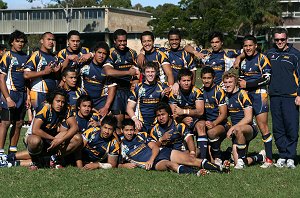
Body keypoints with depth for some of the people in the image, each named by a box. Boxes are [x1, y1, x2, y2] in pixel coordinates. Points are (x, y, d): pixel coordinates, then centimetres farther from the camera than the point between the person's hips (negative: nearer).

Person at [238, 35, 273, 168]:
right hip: (245, 95, 6)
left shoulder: (262, 59, -2)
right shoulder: (243, 60, 17)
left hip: (259, 94, -6)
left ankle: (269, 158, -6)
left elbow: (267, 78, -10)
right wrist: (239, 82, 8)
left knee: (263, 126, -9)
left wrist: (247, 84, -11)